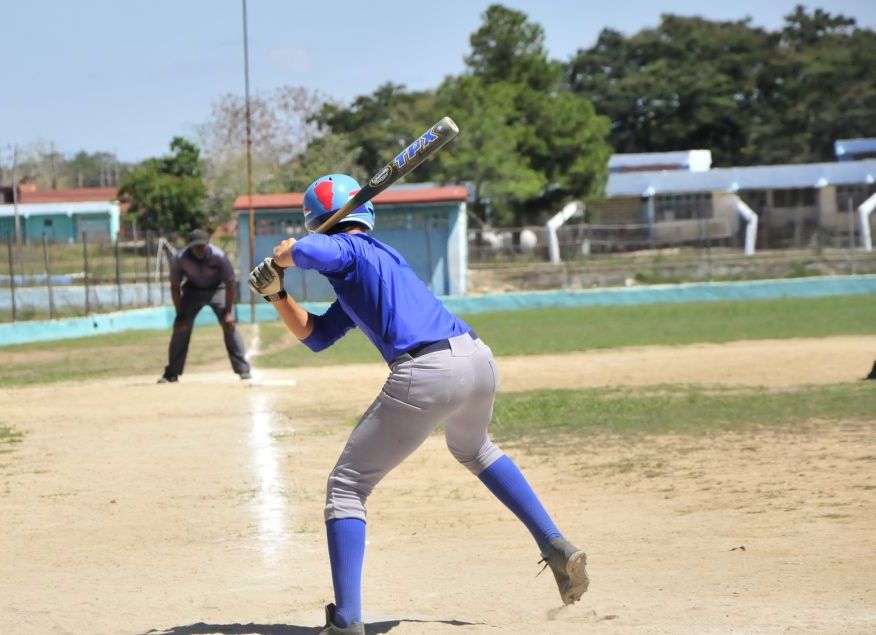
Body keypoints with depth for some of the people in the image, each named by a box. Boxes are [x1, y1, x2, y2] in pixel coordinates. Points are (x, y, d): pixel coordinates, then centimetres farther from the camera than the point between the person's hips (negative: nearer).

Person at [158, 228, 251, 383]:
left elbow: (230, 283, -19)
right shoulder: (180, 259, -26)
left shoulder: (219, 256, -31)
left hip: (217, 289, -2)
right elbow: (175, 287, -13)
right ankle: (171, 373, 2)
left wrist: (228, 312, -21)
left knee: (229, 325, -16)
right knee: (181, 328, -7)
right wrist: (180, 315, -15)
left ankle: (243, 370, -10)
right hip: (193, 290, 2)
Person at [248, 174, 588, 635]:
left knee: (346, 485, 4)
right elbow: (313, 336, 35)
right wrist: (276, 293, 23)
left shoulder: (347, 248, 6)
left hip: (427, 373, -8)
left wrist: (281, 257, 1)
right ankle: (557, 548, 32)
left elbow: (309, 251, -21)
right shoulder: (377, 256, 31)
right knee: (473, 450, 40)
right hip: (479, 358, 8)